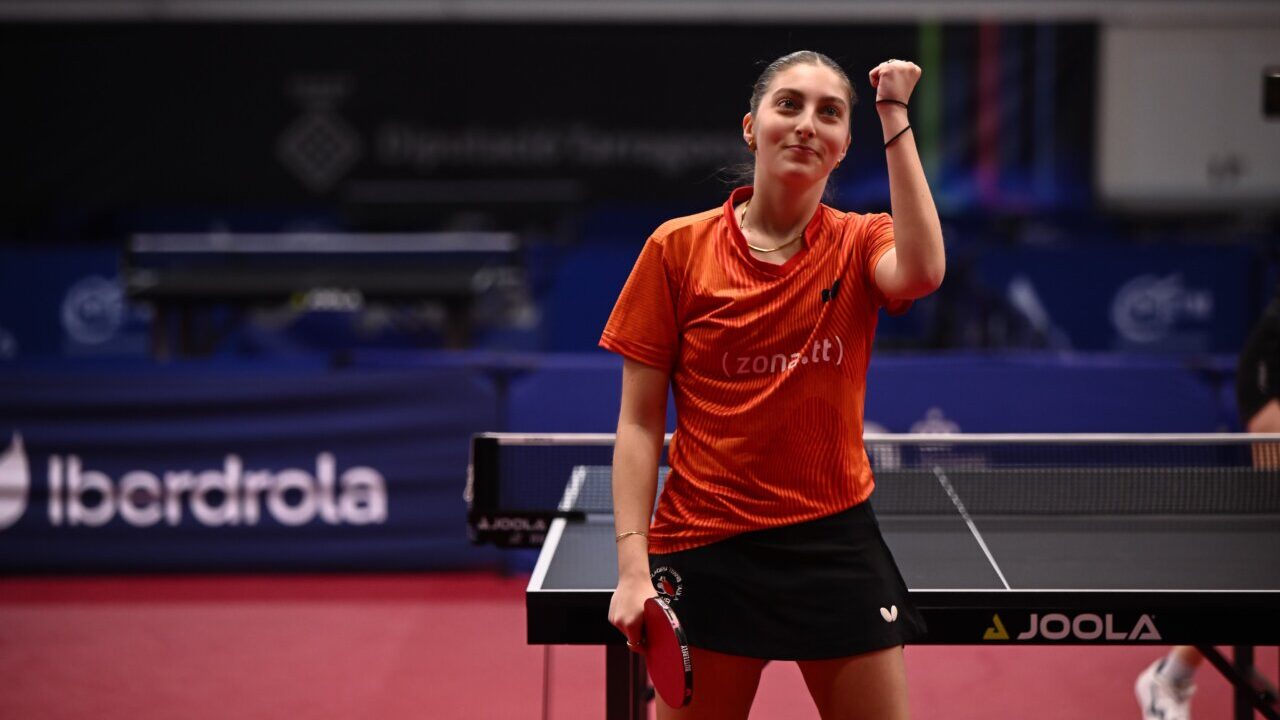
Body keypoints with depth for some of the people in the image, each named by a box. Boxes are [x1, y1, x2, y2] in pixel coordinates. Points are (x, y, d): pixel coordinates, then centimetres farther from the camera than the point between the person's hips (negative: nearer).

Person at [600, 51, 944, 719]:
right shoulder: (677, 248, 0)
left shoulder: (859, 244, 3)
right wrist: (633, 565, -11)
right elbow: (639, 424, 0)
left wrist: (895, 117, -18)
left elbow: (920, 272, -23)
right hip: (704, 549, -1)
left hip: (836, 541, 1)